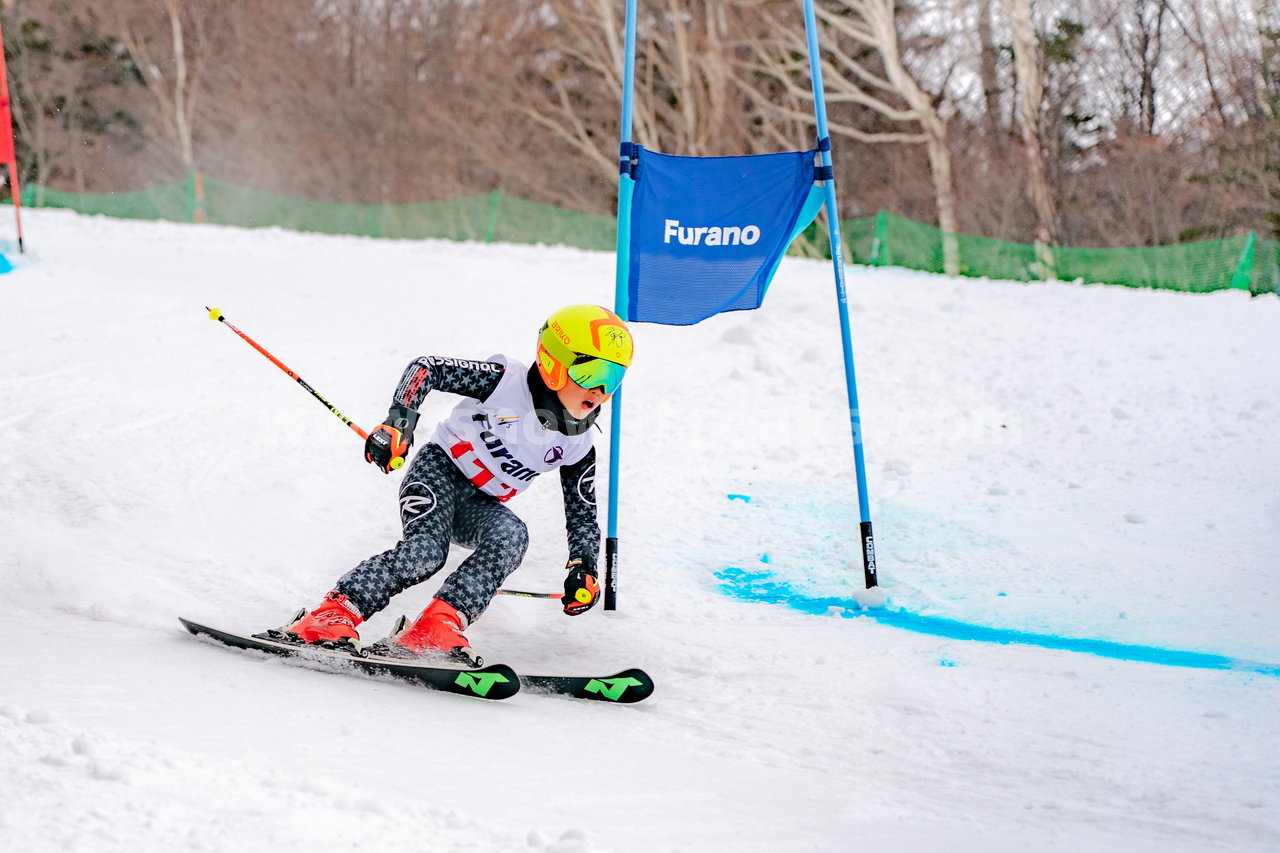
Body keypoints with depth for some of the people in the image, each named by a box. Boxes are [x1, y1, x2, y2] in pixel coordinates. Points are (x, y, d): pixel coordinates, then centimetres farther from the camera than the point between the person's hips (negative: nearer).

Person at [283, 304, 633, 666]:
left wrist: (584, 566, -6)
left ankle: (439, 626, -38)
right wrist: (399, 421, -27)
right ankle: (334, 613, -28)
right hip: (440, 472, -5)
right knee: (425, 551, -32)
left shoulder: (577, 446, 0)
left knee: (512, 535, -29)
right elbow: (427, 368, -15)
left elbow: (583, 514, 10)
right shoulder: (505, 381, -16)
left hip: (480, 506, 5)